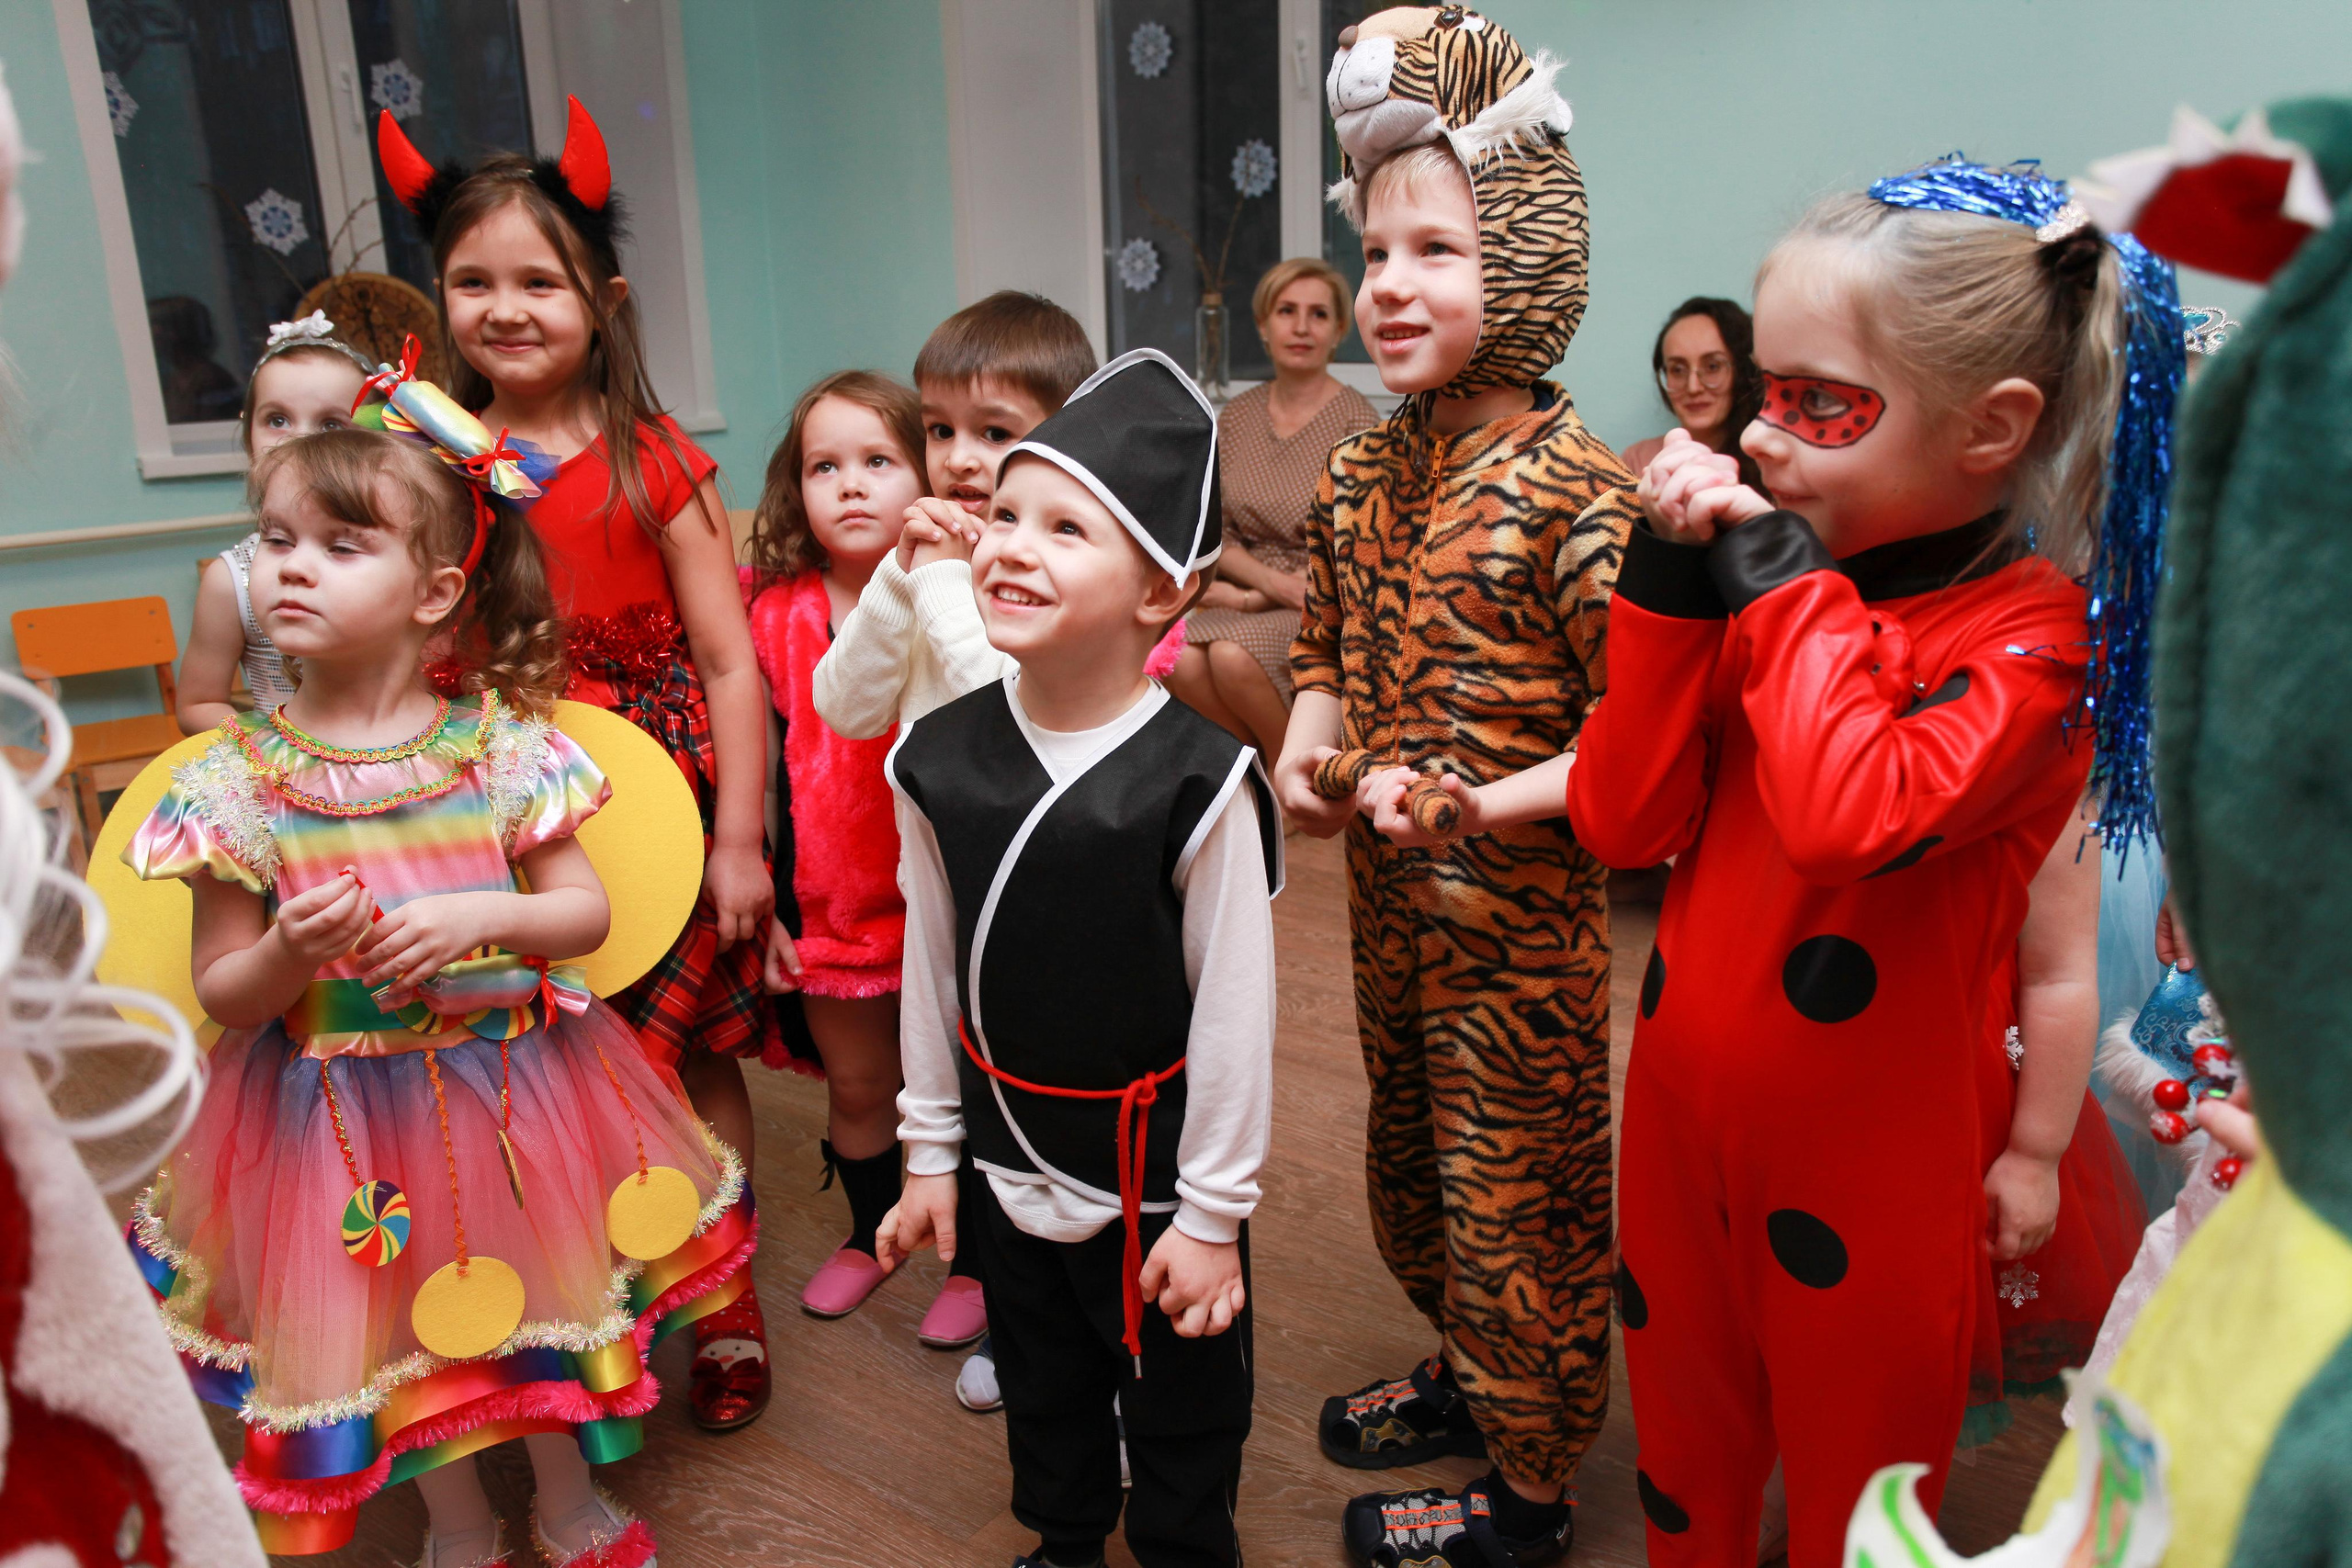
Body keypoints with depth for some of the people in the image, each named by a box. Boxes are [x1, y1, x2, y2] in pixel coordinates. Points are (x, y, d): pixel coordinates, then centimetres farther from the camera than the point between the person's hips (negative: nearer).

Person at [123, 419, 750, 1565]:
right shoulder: (238, 781, -9)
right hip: (343, 1111, 0)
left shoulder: (502, 746, -10)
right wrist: (292, 953, -25)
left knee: (539, 1292, 17)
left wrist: (479, 919, -24)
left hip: (513, 1082, 0)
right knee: (399, 1323, 17)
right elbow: (222, 994, -4)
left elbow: (587, 910, -7)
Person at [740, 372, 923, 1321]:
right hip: (828, 906, 3)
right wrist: (766, 905, 4)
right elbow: (771, 770, 3)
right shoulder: (775, 614, -2)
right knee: (855, 1084, 19)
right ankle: (870, 1234, 44)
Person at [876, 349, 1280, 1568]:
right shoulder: (941, 758, -8)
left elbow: (1234, 1008, -16)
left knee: (1181, 1411, 18)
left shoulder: (1197, 780, -23)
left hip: (1153, 1171, -4)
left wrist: (1212, 1212, -10)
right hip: (1006, 1162, 5)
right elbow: (930, 965, 2)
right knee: (1040, 1392, 26)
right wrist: (932, 1150, 8)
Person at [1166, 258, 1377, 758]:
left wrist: (1248, 597, -12)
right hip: (1249, 597, 4)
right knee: (1180, 659, -27)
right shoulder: (1237, 417, 7)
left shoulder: (1355, 424, -8)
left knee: (1232, 655, -32)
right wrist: (1275, 582, -13)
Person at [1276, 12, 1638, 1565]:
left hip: (1520, 919, -7)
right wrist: (1304, 750, -4)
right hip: (1388, 904, 8)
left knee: (1516, 1195, 10)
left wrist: (1482, 805, -29)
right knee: (1411, 1163, 25)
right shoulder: (1361, 471, 3)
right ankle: (1467, 1373, 51)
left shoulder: (1574, 487, -19)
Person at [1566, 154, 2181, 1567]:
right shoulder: (1780, 579, 0)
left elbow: (1853, 815, -36)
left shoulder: (2027, 632, -16)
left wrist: (1791, 582, -23)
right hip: (1684, 1114, 5)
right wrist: (1674, 584, -13)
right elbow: (1622, 820, -6)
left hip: (1873, 1166, -5)